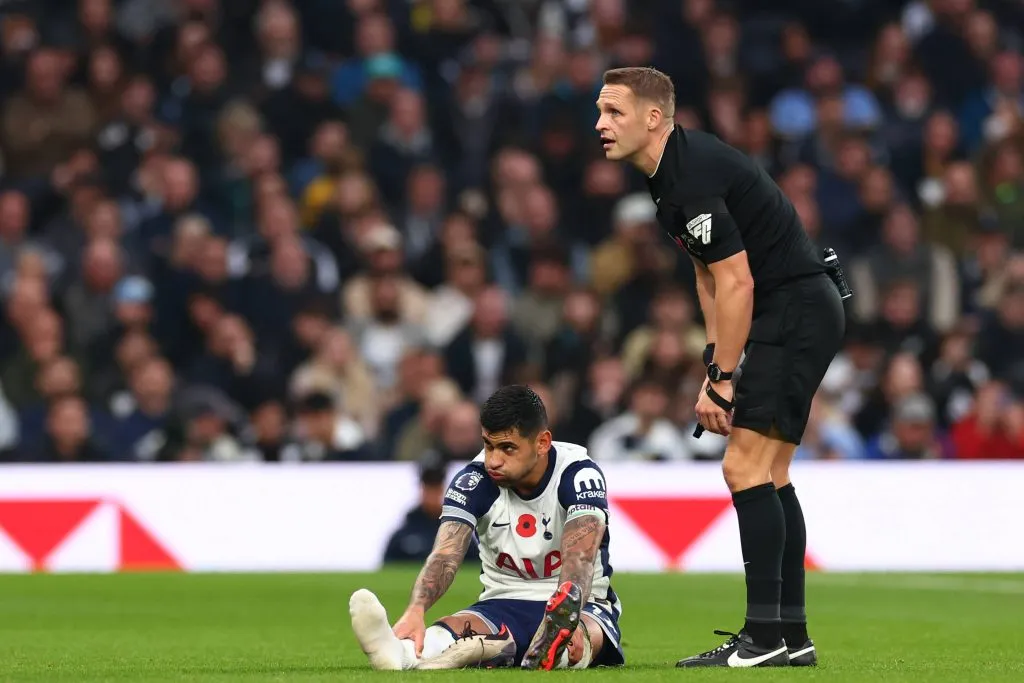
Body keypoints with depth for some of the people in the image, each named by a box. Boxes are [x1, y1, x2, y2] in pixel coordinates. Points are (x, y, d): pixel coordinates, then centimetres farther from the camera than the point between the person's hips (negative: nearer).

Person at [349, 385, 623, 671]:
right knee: (453, 629, -33)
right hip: (504, 605, 1)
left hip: (583, 606, -1)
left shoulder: (578, 474, -16)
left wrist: (565, 621, -54)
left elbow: (579, 557, -32)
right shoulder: (473, 481, -10)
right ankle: (402, 653, -66)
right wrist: (416, 611, -47)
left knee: (580, 639, -39)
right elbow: (445, 555, -24)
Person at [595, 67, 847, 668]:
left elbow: (737, 283, -21)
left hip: (797, 312, -11)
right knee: (769, 474, 12)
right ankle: (792, 638, 14)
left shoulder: (694, 178, -20)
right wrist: (716, 365, 13)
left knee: (746, 465, -13)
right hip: (799, 316, 11)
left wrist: (722, 381, -16)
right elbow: (711, 276, 19)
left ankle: (764, 636, -14)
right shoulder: (674, 172, 12)